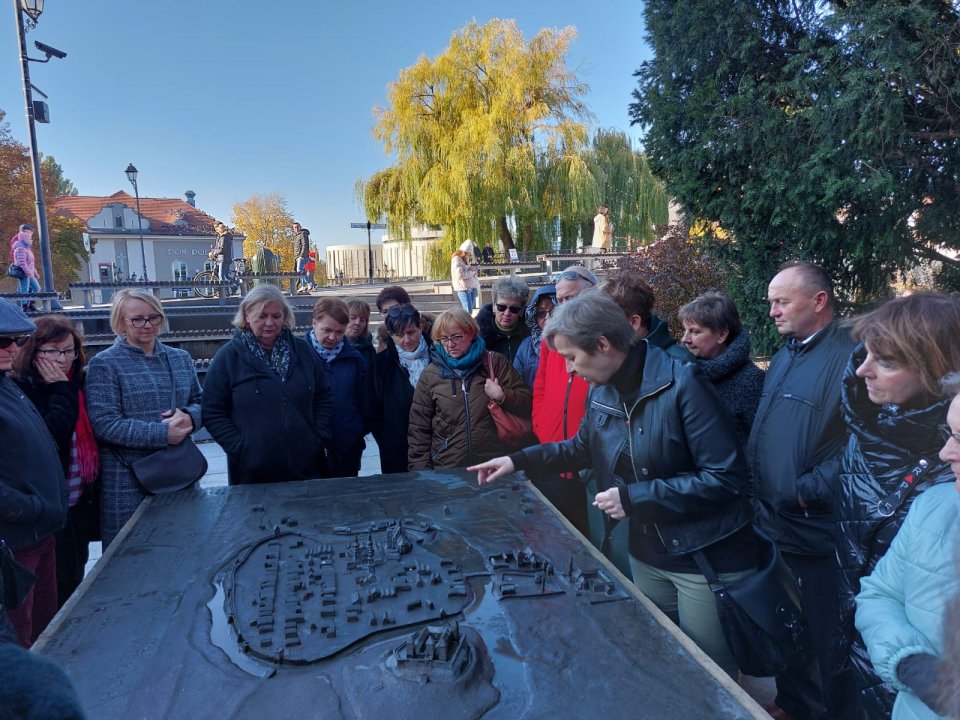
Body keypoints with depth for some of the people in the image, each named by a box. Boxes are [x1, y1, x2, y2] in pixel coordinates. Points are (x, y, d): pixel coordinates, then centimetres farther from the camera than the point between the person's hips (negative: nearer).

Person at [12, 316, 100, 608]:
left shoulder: (79, 383, 7)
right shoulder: (22, 389, -14)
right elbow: (52, 436, -26)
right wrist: (62, 390, -18)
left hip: (83, 499, 7)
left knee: (76, 578, 21)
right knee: (60, 588, 3)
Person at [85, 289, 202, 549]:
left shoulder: (181, 359, 10)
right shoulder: (104, 364, -6)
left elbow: (201, 402, 13)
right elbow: (104, 424, -14)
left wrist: (189, 417, -10)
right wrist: (162, 434, -19)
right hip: (128, 481, -5)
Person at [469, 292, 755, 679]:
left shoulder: (682, 384, -23)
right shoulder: (603, 392, 0)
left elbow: (726, 477, -24)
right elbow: (582, 447, 19)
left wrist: (633, 498, -23)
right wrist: (519, 460, 9)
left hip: (707, 557, -7)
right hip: (647, 554, 7)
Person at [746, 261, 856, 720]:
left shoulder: (847, 358, -17)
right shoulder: (784, 355, 11)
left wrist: (807, 491, -21)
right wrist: (754, 486, 8)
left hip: (815, 531, -8)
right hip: (773, 524, 8)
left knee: (820, 637, 10)